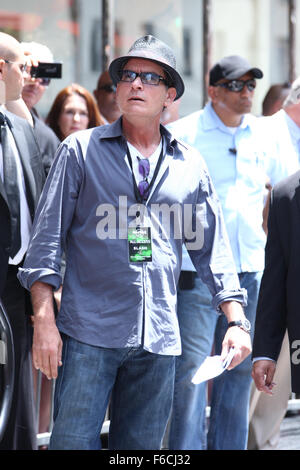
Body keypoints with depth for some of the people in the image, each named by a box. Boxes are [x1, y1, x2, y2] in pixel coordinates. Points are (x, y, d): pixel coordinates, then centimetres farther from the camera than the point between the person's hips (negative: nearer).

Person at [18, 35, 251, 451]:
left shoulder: (190, 166, 13)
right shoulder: (81, 151, 4)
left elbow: (212, 250, 16)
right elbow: (47, 237, 1)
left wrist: (237, 322, 6)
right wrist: (44, 322, -7)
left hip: (159, 338, 3)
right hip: (89, 329, -3)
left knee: (142, 447, 7)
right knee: (73, 442, -9)